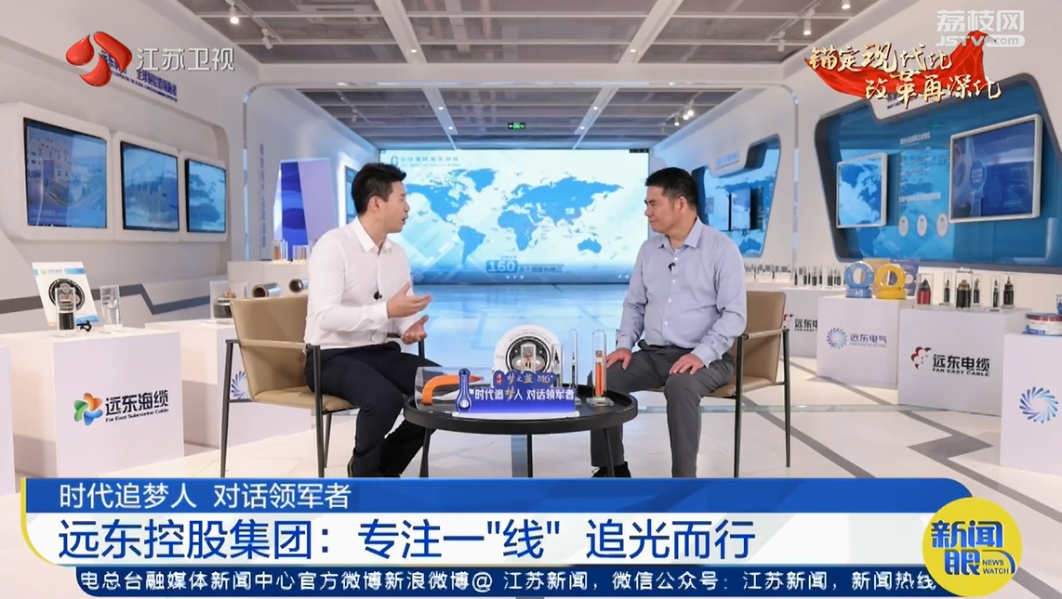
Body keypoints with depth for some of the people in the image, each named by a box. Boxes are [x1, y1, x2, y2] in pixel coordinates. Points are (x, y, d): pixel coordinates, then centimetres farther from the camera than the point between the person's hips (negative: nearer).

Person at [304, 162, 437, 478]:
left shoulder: (398, 253, 9)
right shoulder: (333, 245, -14)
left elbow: (403, 310, 13)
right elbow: (326, 316, -24)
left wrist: (410, 327, -10)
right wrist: (386, 310, -28)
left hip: (381, 353, 7)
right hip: (332, 357, -7)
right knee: (385, 398, -33)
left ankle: (386, 463, 10)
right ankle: (364, 471, 1)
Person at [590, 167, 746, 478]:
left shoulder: (721, 248, -8)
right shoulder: (649, 249, 10)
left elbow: (734, 314, -12)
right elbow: (634, 304, 16)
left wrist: (701, 354, -24)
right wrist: (624, 344, -1)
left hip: (705, 358, -5)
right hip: (652, 354, 5)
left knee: (680, 386, -37)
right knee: (602, 378, -17)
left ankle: (684, 476, -23)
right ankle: (612, 467, -1)